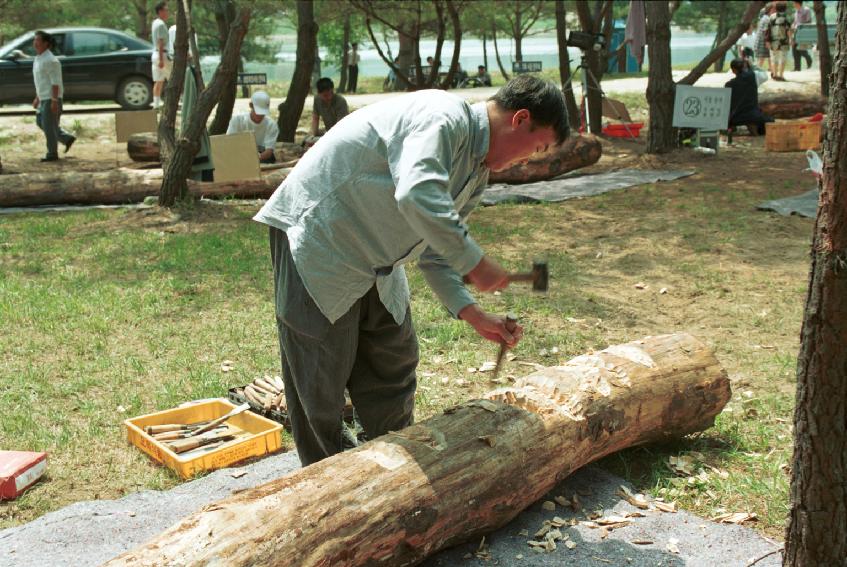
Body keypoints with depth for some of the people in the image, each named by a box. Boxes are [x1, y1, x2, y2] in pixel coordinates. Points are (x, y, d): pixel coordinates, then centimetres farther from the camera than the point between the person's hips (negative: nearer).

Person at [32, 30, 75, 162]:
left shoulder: (50, 60, -17)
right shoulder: (38, 59, 13)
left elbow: (55, 82, -21)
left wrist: (54, 101, -24)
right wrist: (37, 97, 20)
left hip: (51, 98, -10)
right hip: (44, 98, 10)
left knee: (48, 126, -4)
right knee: (40, 122, 14)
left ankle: (52, 154, 7)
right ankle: (67, 138, 21)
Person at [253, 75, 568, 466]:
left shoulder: (478, 172, 9)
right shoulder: (444, 117, -22)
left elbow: (435, 252, 13)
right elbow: (418, 197, -39)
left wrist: (472, 314, 1)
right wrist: (475, 264, -29)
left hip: (375, 264, 10)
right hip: (317, 239, -10)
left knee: (394, 365, 16)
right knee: (321, 378, -1)